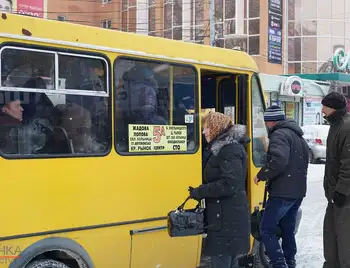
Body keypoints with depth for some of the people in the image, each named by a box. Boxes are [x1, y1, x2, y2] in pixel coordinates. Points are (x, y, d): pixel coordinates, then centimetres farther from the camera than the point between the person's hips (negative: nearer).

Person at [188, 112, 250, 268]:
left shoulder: (230, 150, -15)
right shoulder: (221, 148, 15)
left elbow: (229, 184, -23)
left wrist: (199, 192, -16)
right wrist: (201, 191, 10)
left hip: (228, 219, -10)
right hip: (224, 217, 10)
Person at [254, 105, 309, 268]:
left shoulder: (279, 134, -12)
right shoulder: (297, 136, 20)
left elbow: (278, 160, -28)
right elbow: (302, 162, 27)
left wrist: (262, 175, -16)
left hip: (282, 192, -10)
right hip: (297, 192, 10)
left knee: (267, 229, -6)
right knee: (288, 229, 17)